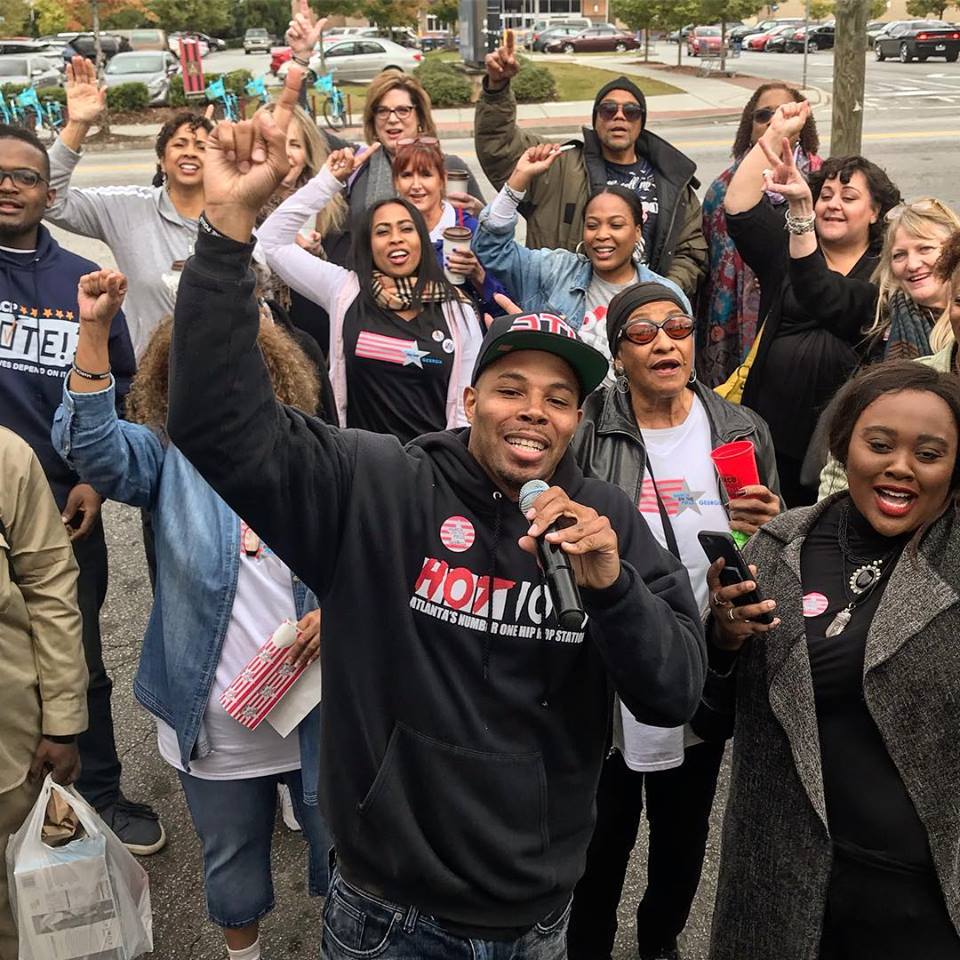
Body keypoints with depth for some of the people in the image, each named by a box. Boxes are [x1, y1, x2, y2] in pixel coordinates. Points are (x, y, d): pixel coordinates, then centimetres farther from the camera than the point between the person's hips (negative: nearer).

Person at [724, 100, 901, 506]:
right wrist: (774, 135, -11)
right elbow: (738, 209, -5)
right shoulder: (786, 247, 11)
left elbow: (822, 298, -21)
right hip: (774, 426, 3)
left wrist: (799, 206, -30)